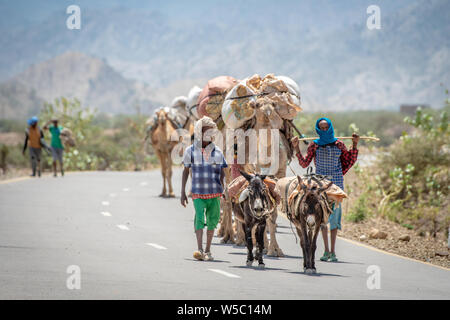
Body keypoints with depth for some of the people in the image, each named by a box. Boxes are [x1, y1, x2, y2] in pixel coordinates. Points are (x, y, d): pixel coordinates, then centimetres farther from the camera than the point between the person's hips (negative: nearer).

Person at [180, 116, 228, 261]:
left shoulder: (217, 152, 2)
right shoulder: (190, 150, 1)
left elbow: (222, 173, 7)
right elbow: (186, 171, 8)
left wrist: (224, 192, -1)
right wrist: (183, 193, 6)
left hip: (214, 193, 2)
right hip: (198, 193, -2)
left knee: (212, 220, 6)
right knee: (199, 218, -17)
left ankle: (208, 251, 20)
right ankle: (200, 250, -24)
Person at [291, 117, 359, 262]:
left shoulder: (338, 144, 5)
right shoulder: (314, 145, 2)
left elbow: (350, 160, 13)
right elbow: (304, 163, 2)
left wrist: (355, 144, 4)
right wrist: (296, 148, -6)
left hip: (336, 181, 0)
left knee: (334, 213, -1)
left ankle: (333, 251, 4)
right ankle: (326, 250, 8)